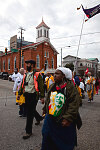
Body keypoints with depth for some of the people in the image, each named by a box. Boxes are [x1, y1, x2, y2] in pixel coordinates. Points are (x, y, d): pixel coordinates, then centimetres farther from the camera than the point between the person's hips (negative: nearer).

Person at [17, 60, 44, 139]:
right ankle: (39, 118, 52)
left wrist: (42, 97, -12)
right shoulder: (26, 74, 11)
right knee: (31, 110, 23)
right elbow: (23, 84, 15)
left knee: (30, 113, -4)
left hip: (33, 95, -7)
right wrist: (19, 93, 11)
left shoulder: (37, 74, -11)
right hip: (27, 95, 7)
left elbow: (41, 86, -11)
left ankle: (28, 131, 11)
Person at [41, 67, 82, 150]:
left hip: (63, 121, -5)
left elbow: (74, 104, -21)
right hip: (50, 119, 6)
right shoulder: (52, 87, 3)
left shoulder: (70, 88, -17)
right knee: (47, 140, 19)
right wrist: (45, 109, 21)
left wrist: (68, 118, -25)